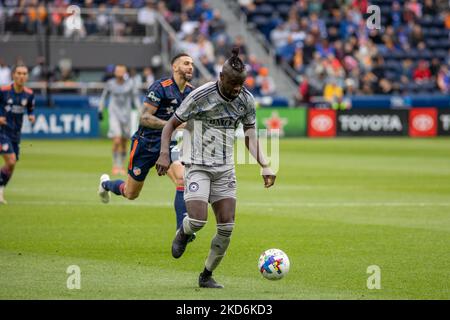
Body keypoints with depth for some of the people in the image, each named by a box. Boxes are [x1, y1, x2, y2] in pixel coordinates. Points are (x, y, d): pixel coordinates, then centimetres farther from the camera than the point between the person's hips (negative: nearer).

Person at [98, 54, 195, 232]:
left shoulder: (191, 92, 0)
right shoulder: (161, 87, -21)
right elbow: (144, 118, -25)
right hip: (146, 143, -4)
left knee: (183, 179, -23)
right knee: (131, 194, 13)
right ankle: (106, 184, 48)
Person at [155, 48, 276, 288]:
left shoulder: (246, 100, 0)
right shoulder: (201, 96, -13)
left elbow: (250, 136, 7)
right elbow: (171, 124, -4)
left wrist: (264, 166, -7)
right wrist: (164, 154, -19)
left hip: (225, 169, 5)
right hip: (197, 166, -4)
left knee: (226, 227, -3)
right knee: (198, 220, -20)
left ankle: (207, 276, 15)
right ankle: (183, 234, 19)